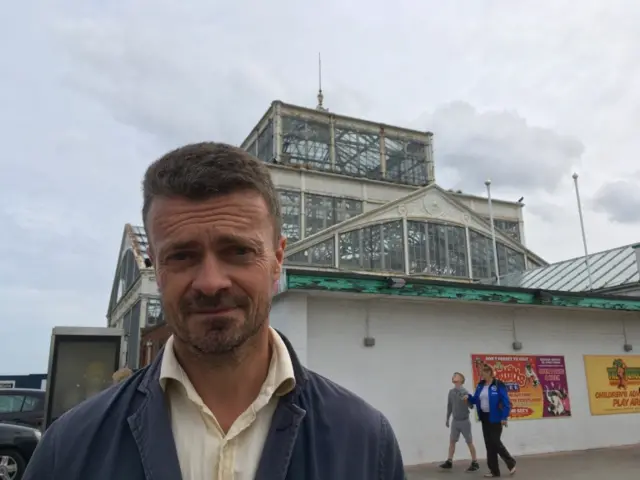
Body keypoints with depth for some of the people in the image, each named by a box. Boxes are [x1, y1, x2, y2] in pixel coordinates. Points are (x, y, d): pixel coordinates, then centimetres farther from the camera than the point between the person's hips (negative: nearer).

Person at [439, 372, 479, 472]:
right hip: (455, 421, 5)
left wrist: (467, 400, -36)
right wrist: (447, 418, 17)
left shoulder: (464, 391, -14)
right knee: (452, 441, 8)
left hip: (464, 421, -5)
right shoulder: (451, 392, 3)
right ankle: (449, 462, 15)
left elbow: (471, 406, -16)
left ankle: (475, 463, 12)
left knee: (469, 442, 3)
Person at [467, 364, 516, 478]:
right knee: (489, 444, 10)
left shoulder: (498, 385, -14)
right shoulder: (480, 385, 6)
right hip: (485, 417, 7)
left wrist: (504, 418, -18)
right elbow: (475, 400, 11)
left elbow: (506, 403, -15)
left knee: (495, 442, -2)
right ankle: (494, 470, 20)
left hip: (495, 418, -7)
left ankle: (511, 463, 22)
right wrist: (468, 398, -9)